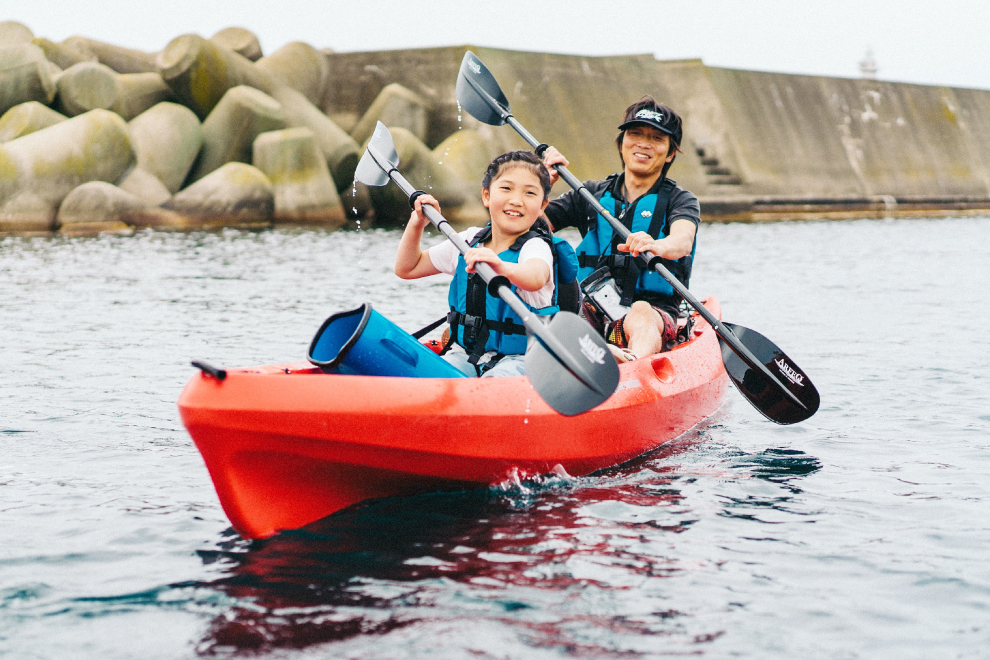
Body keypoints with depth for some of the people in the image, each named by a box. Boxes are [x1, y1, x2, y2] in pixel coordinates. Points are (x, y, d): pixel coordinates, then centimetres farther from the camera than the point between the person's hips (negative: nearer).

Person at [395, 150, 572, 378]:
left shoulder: (535, 246, -11)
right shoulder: (468, 241, 8)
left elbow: (536, 278, -39)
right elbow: (407, 268, 21)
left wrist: (502, 267, -61)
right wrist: (417, 223, 5)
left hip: (518, 358, -5)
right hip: (466, 354, 5)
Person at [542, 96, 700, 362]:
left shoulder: (680, 200, 8)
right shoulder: (591, 194, 18)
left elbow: (682, 241, -17)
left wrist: (657, 247, -40)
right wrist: (543, 181, -4)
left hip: (655, 311, -3)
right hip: (592, 309, 3)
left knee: (641, 313, -38)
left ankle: (635, 364, -71)